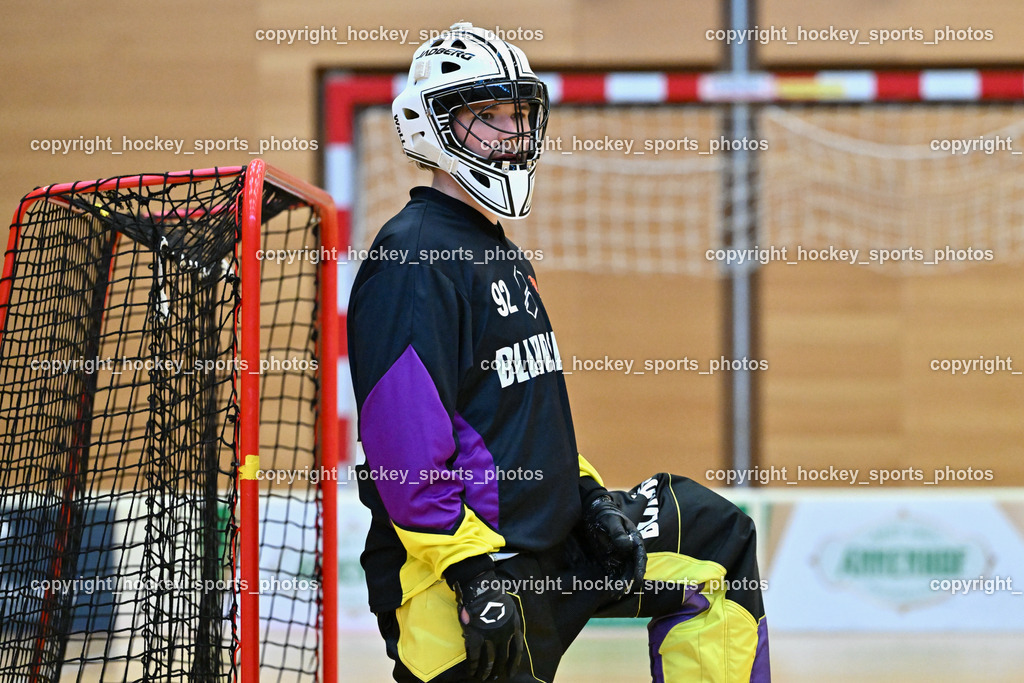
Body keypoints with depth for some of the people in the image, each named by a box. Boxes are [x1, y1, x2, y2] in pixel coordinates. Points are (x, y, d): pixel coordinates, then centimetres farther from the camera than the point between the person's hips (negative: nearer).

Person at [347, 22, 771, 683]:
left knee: (718, 544, 13)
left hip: (549, 534, 10)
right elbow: (407, 451, -23)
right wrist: (475, 572, -26)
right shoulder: (414, 258, -15)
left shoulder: (504, 255, 18)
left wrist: (587, 495, 10)